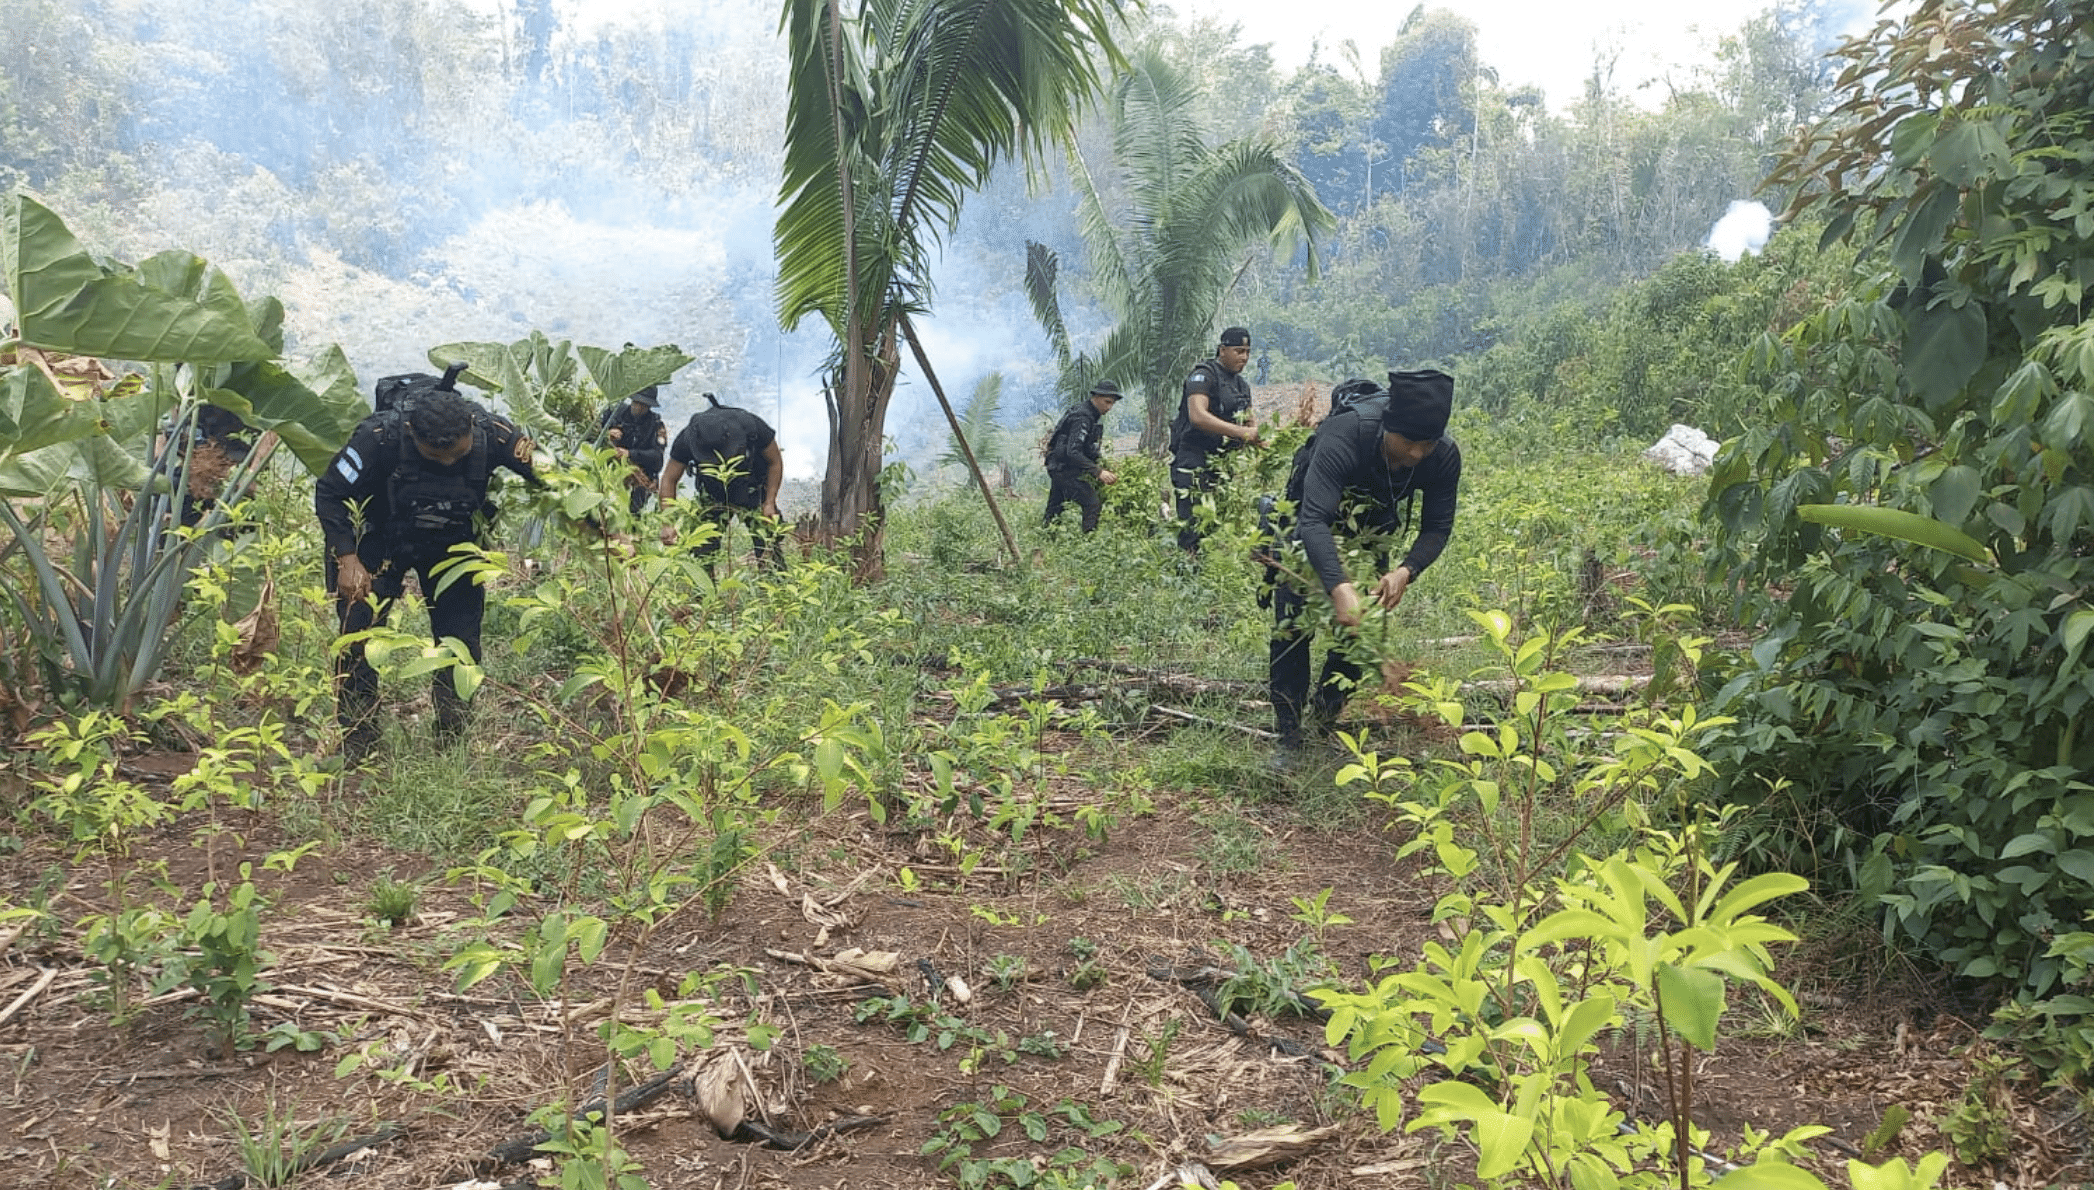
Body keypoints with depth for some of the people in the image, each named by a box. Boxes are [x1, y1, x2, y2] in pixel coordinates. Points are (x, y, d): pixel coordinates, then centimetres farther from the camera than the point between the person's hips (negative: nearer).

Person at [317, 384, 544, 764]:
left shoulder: (492, 434, -29)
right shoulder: (380, 436, -32)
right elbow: (330, 494, -18)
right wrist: (346, 559, -25)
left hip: (453, 544, 2)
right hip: (379, 540, -1)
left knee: (461, 640, -2)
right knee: (358, 633, -10)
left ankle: (455, 744, 14)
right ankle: (356, 745, 4)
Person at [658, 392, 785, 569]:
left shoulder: (752, 427, -30)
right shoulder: (687, 440, -26)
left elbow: (775, 463, -11)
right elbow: (669, 479, -13)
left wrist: (770, 502, -14)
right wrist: (668, 523, -20)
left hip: (753, 493, -1)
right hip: (713, 497, 1)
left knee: (768, 547, -13)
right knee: (703, 550, -9)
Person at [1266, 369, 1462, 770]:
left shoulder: (1444, 456, -29)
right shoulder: (1344, 436, -43)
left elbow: (1437, 527, -18)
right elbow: (1314, 521, -50)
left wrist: (1407, 571, -39)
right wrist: (1338, 586, -64)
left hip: (1372, 528, 4)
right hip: (1311, 516, -4)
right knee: (1292, 622, -13)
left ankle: (1326, 718, 24)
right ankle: (1288, 737, -6)